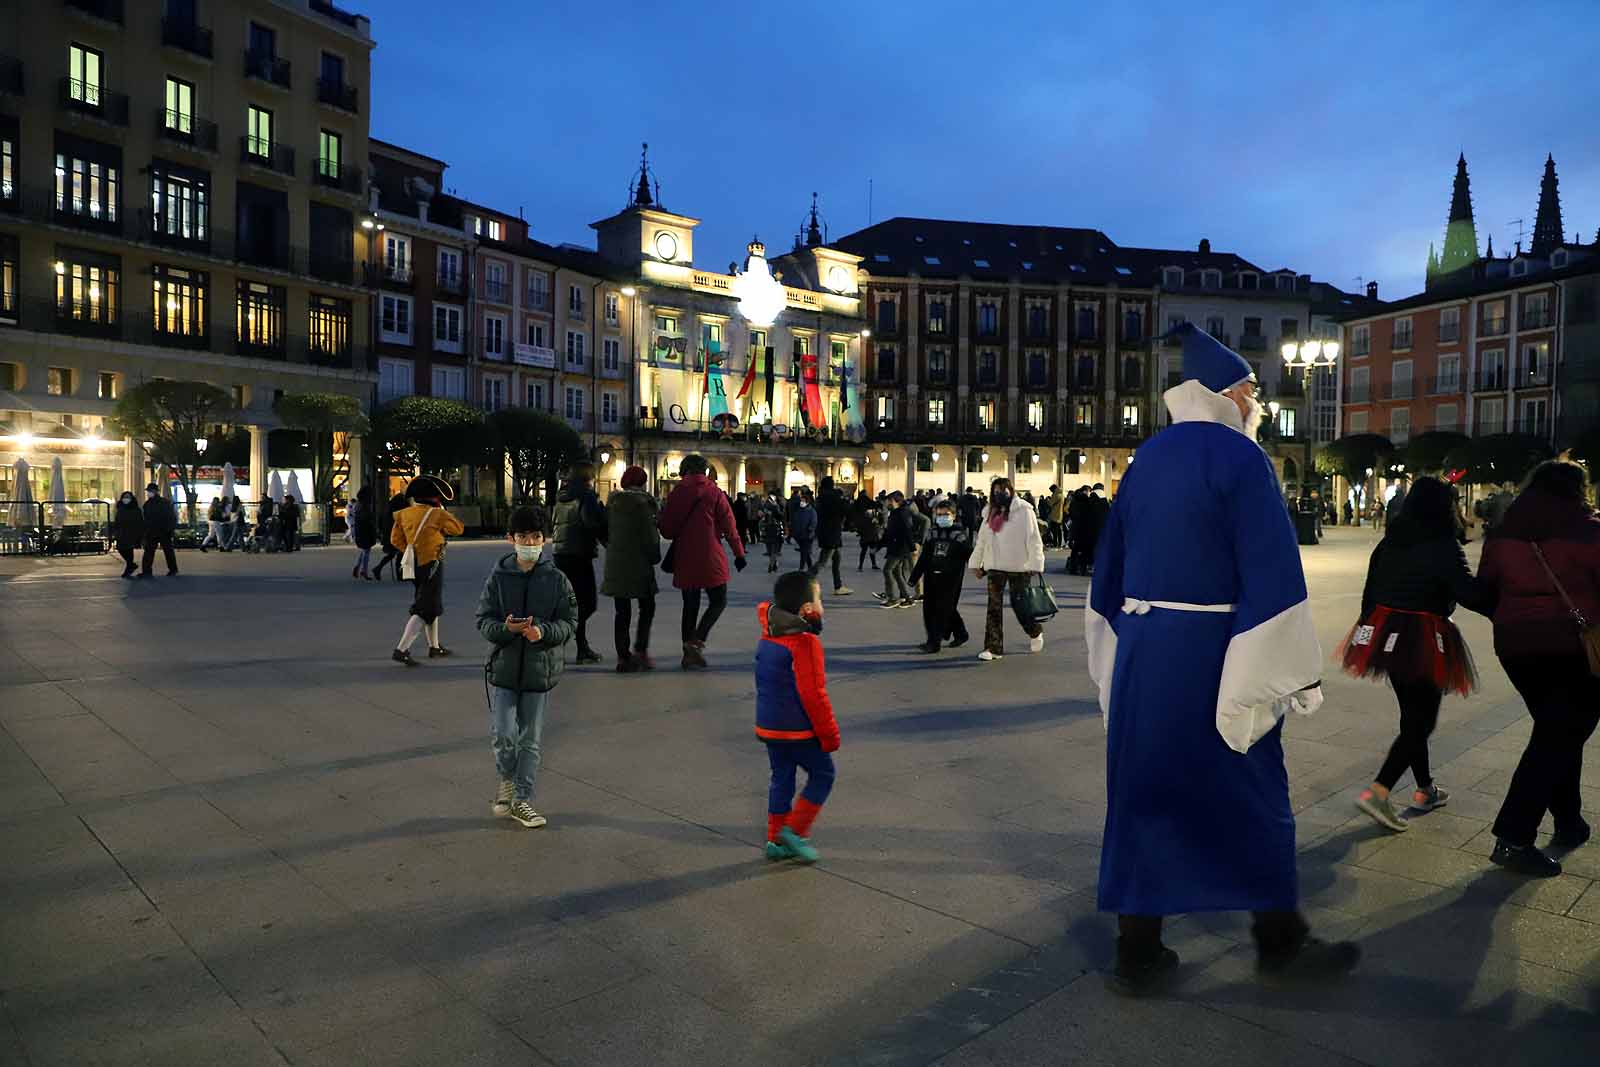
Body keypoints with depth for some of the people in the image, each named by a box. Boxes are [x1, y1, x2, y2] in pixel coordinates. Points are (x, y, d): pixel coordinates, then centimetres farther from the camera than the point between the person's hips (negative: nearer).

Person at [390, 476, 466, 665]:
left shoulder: (404, 514, 4)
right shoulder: (437, 514, -14)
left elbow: (396, 539, 6)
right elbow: (458, 529, -1)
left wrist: (412, 550, 13)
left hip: (414, 565, 7)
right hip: (432, 565, -7)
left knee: (432, 605, 21)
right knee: (425, 610, -3)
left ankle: (434, 646, 31)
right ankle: (401, 650, -11)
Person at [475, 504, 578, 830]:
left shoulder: (557, 579, -2)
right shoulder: (498, 577, -1)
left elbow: (569, 622, -2)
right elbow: (484, 620, -1)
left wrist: (542, 631, -21)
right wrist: (505, 628, -22)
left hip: (541, 669, 0)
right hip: (504, 667, 0)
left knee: (531, 740, 8)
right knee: (503, 734, -4)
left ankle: (522, 800, 22)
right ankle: (506, 780, 27)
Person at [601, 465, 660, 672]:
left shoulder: (613, 500, 6)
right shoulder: (646, 500, -7)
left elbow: (605, 529, 8)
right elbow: (651, 532, -9)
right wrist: (654, 555, 3)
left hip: (615, 562, 4)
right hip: (640, 562, -4)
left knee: (622, 610, 8)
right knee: (647, 606, 10)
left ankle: (623, 656, 8)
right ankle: (640, 649, -2)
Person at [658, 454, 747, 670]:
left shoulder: (677, 492, 2)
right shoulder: (713, 492, -5)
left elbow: (666, 529, 4)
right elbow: (728, 525, -5)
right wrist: (739, 552, 3)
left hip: (684, 560, 3)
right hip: (710, 559, -3)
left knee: (690, 604, 12)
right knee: (718, 601, 8)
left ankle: (689, 654, 13)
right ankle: (697, 641, -11)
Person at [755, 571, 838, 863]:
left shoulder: (768, 635, 1)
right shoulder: (806, 642, -21)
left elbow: (763, 607, 26)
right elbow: (813, 695, -21)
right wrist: (829, 734, -13)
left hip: (769, 726, 8)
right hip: (799, 729, -8)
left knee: (781, 779, 17)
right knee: (822, 774, 9)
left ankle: (776, 840, 22)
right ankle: (796, 830, 4)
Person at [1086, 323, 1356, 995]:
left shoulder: (1147, 458, 10)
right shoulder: (1238, 456, -10)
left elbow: (1110, 565, 15)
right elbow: (1270, 573, -15)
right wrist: (1288, 675, -9)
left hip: (1140, 654, 6)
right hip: (1210, 657, -6)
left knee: (1145, 795, 12)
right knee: (1251, 797, 11)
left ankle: (1137, 957, 18)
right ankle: (1279, 944, 28)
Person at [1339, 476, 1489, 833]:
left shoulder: (1389, 542, 6)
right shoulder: (1443, 546, -13)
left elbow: (1370, 589, 12)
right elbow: (1468, 593, -17)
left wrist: (1371, 630, 21)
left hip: (1385, 633, 7)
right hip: (1422, 640, -7)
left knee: (1412, 714, 20)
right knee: (1420, 721, 1)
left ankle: (1425, 790, 32)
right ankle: (1377, 792, -11)